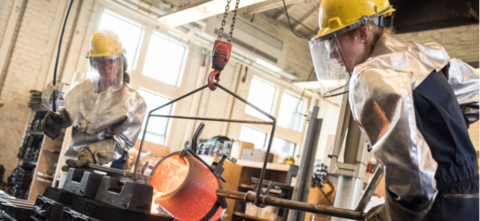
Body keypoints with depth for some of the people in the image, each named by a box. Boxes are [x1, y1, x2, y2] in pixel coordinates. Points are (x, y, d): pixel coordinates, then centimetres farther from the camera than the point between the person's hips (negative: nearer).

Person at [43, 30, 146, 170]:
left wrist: (93, 153, -25)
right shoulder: (83, 88, 10)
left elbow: (123, 142, -10)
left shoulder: (133, 101, -5)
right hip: (73, 163, 4)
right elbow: (69, 113, 26)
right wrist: (56, 119, 3)